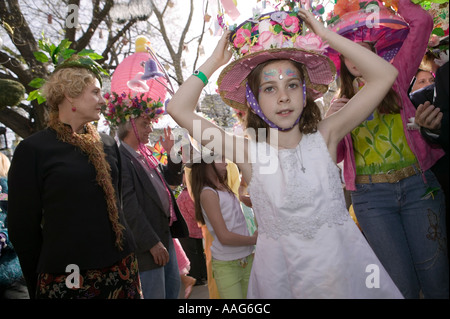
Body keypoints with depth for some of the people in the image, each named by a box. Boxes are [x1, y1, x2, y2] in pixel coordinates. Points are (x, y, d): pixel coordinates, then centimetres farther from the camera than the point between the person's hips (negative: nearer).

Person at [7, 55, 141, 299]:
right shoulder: (33, 149, -6)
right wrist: (38, 284, 2)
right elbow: (22, 225, -4)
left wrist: (124, 255, 16)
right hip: (66, 278, -4)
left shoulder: (108, 145, 9)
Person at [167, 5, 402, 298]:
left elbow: (385, 75, -8)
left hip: (344, 264, 1)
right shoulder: (249, 154, -8)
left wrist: (326, 35, -7)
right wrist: (214, 62, -5)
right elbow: (179, 109, -10)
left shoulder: (324, 138, -6)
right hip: (282, 273, 0)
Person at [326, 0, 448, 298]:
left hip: (417, 184, 1)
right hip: (371, 195, 0)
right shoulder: (342, 100, 8)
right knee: (403, 283, 2)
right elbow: (334, 155, 6)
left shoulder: (395, 78, 8)